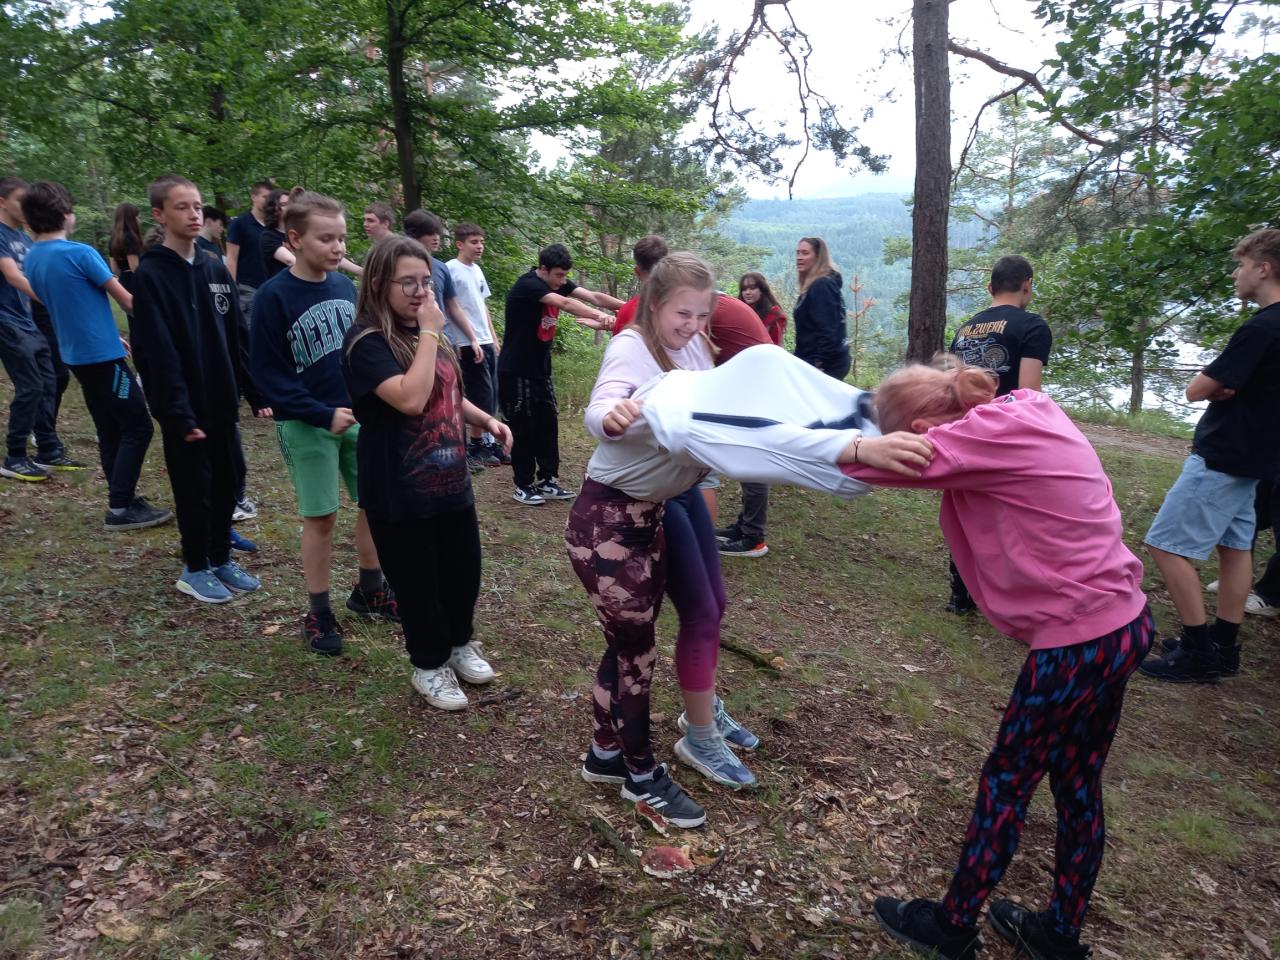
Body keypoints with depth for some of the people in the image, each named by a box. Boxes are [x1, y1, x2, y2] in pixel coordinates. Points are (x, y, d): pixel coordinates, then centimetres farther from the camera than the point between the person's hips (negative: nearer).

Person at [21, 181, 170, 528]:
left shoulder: (32, 260, 9)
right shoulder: (79, 253, -16)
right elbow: (126, 300, -10)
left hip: (76, 355, 8)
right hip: (103, 355, -8)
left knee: (109, 430, 14)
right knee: (137, 426, -3)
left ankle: (123, 499, 18)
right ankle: (120, 508, -4)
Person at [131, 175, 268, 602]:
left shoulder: (216, 269, 7)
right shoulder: (149, 275, -12)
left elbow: (239, 337, 9)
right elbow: (158, 353, -17)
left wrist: (257, 392, 5)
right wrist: (179, 413, -22)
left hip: (222, 402, 6)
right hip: (185, 410, -6)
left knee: (228, 482, 13)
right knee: (195, 489, 5)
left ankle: (221, 559, 29)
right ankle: (195, 569, 21)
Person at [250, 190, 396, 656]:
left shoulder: (346, 286, 2)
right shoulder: (273, 296, -14)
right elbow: (267, 374, -13)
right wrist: (324, 415, -19)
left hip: (359, 417, 5)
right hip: (306, 425, -5)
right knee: (321, 517, 3)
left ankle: (369, 590, 31)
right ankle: (318, 613, 20)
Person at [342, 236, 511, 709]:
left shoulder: (431, 334, 8)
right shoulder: (366, 342, -17)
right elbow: (411, 399, -31)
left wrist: (488, 420, 4)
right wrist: (429, 334, -24)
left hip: (451, 480, 7)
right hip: (401, 492, -7)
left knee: (464, 569, 17)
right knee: (418, 582, 7)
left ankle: (461, 643, 41)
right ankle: (430, 666, 29)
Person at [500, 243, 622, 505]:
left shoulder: (558, 283, 3)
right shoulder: (527, 285, -21)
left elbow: (593, 297, -9)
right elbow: (565, 304, -37)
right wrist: (600, 316, -49)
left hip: (540, 369, 8)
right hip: (516, 372, -8)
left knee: (548, 424, 7)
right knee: (523, 429, 0)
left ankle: (547, 481, 16)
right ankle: (523, 486, 12)